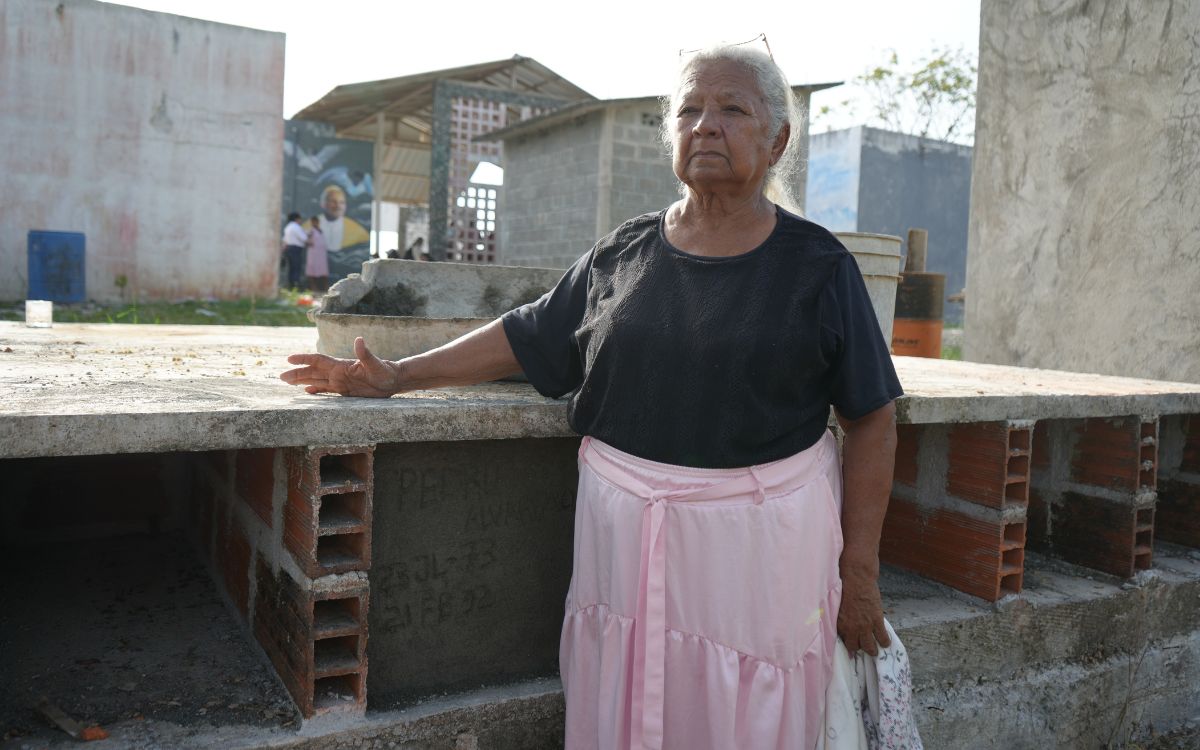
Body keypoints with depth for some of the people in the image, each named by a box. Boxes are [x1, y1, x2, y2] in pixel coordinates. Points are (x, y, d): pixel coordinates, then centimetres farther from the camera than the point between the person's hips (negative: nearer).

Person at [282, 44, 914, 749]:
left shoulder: (818, 266, -1)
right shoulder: (621, 255, 7)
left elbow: (871, 422, -1)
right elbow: (525, 338, 13)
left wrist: (859, 571, -4)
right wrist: (397, 376, 9)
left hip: (760, 540, -2)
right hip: (623, 529, 3)